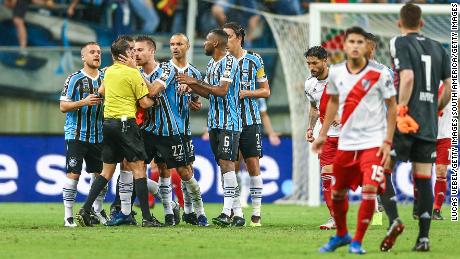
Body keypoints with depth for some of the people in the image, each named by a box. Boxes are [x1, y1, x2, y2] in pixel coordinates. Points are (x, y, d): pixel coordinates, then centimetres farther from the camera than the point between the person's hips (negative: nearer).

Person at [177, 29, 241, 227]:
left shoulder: (229, 62, -11)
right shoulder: (212, 64, 18)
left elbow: (222, 90, -20)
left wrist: (195, 82, -16)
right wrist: (190, 84, 9)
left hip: (229, 122, -9)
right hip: (214, 122, 9)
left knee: (226, 163, -15)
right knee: (224, 165, 7)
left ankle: (227, 212, -19)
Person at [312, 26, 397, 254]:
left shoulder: (379, 73, -10)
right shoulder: (336, 72, 1)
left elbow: (392, 107, -4)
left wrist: (387, 141, -9)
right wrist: (323, 134, 17)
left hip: (373, 143, -4)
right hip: (345, 142, 4)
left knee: (369, 191, -17)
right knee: (337, 192, 11)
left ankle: (357, 242, -4)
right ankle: (341, 235, 35)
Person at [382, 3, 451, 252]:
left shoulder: (399, 43, -3)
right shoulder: (438, 48, 13)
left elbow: (407, 76, -18)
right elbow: (450, 86, 10)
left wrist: (401, 110, -14)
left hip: (405, 121, -5)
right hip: (429, 126, 5)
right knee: (423, 179, 6)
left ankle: (394, 220, -19)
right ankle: (423, 237, 0)